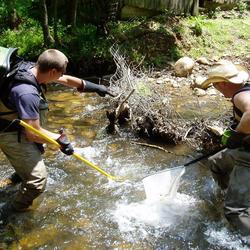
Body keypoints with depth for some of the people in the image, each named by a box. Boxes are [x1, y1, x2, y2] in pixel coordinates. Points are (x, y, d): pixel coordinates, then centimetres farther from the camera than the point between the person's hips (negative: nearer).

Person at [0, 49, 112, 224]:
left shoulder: (31, 69, -9)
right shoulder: (27, 93, -37)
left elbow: (67, 80, 3)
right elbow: (33, 133, -32)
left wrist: (94, 87, 9)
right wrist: (60, 139, -18)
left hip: (19, 126, 10)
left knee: (37, 150, 36)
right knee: (38, 181, -12)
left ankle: (19, 175, 64)